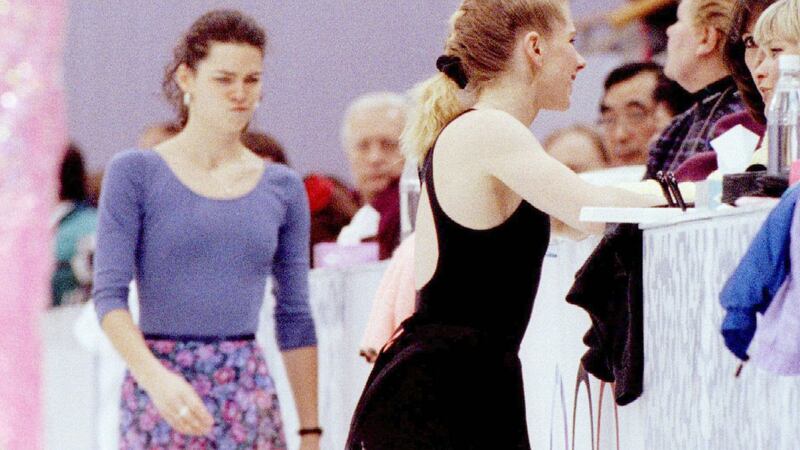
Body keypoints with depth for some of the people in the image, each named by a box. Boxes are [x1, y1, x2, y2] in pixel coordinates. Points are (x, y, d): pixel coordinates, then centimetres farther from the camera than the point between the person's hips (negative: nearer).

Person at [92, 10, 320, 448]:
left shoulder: (282, 188, 11)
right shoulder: (135, 173, 1)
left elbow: (295, 317, 13)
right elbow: (109, 294, -6)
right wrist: (156, 378, -22)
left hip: (249, 391, 3)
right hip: (158, 393, -3)